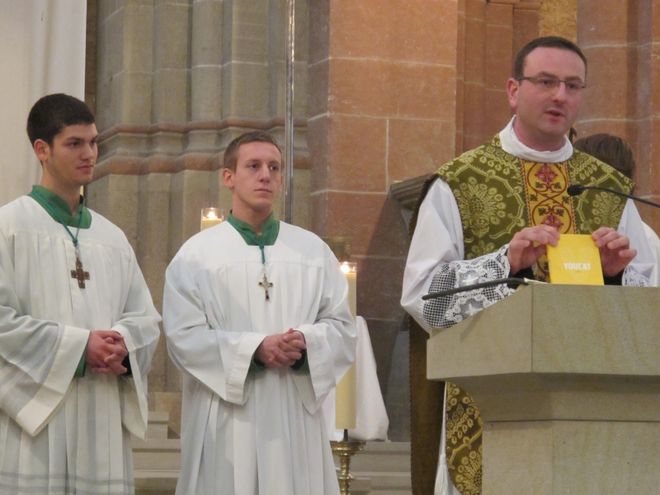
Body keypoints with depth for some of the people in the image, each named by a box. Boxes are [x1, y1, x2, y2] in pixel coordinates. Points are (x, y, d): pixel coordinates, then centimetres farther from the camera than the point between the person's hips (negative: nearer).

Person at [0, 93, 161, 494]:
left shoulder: (111, 236, 17)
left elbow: (146, 318, 16)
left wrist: (122, 343, -7)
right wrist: (78, 345, -13)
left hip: (103, 421, 5)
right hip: (34, 416, -5)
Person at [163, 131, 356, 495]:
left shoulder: (314, 250, 11)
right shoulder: (197, 253, 2)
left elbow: (343, 328, 7)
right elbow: (183, 337, -6)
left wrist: (306, 341, -14)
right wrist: (255, 348, -17)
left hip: (295, 415, 2)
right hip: (225, 420, -2)